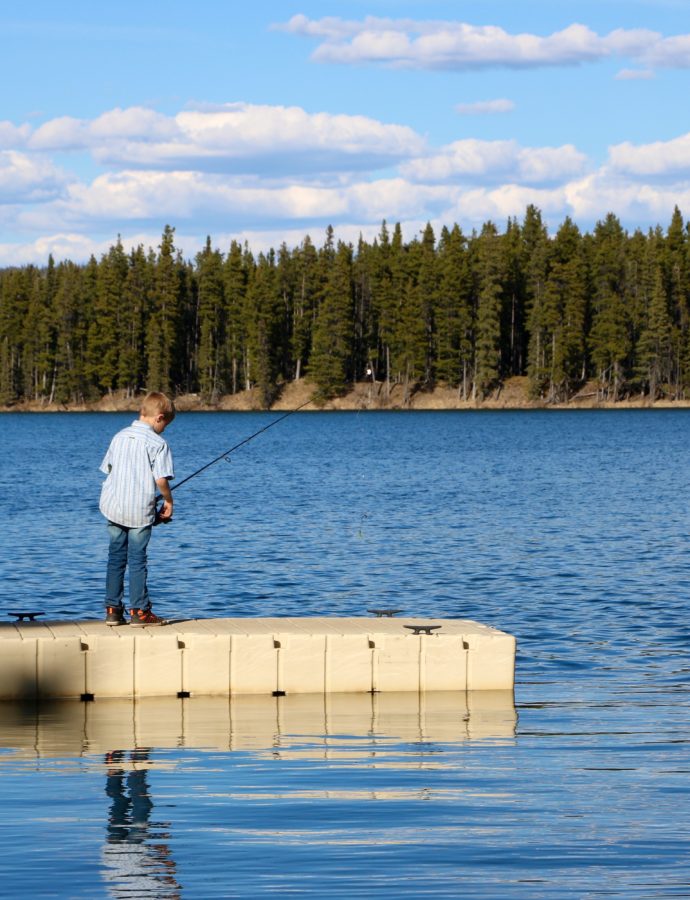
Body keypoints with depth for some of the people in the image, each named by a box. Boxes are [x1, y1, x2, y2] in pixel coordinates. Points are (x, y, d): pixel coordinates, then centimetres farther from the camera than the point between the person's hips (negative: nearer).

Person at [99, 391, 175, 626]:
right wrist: (168, 501, 1)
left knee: (116, 558, 11)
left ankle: (113, 609, 12)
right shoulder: (157, 444, -9)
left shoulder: (119, 437, 10)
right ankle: (139, 611, 3)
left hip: (113, 507, 5)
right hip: (140, 510, -5)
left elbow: (109, 470, 15)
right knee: (137, 559, 0)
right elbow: (161, 479, -15)